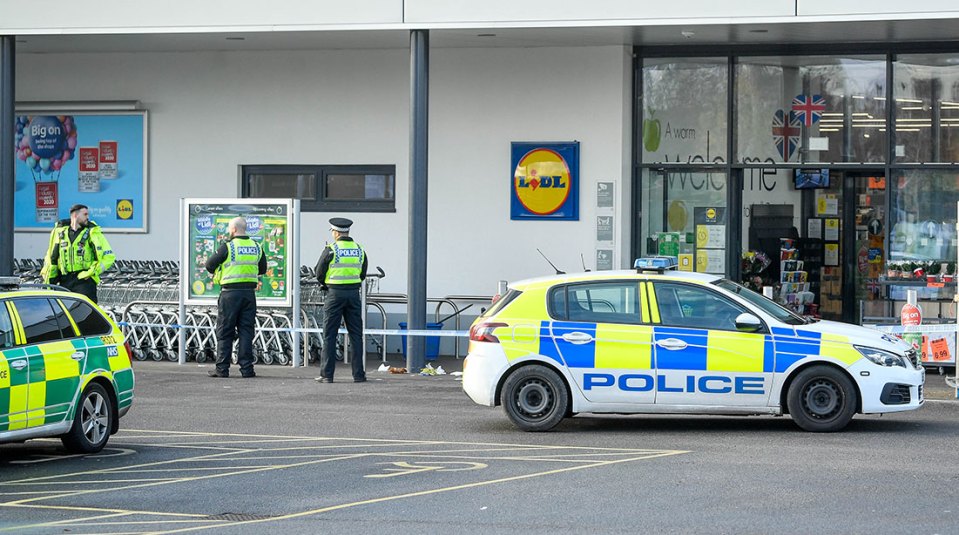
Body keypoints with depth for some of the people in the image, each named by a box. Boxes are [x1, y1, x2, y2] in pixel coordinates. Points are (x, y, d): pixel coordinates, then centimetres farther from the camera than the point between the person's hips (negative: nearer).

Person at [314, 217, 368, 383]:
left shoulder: (330, 250, -9)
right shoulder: (359, 250, 5)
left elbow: (319, 274, -3)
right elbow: (362, 275, 12)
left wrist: (325, 284, 15)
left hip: (335, 294, -3)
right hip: (354, 293, 3)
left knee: (329, 335, 2)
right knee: (356, 335, 8)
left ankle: (326, 374, 0)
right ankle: (358, 374, 6)